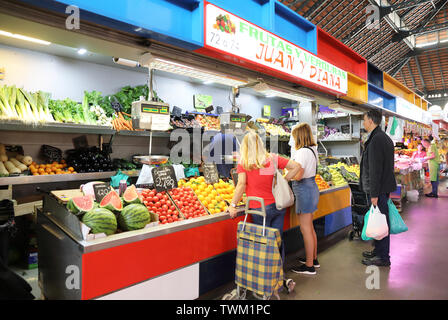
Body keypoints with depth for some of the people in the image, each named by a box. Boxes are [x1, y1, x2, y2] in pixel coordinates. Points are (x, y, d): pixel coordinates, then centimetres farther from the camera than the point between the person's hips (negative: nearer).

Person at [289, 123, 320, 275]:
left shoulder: (303, 151, -19)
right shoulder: (312, 149, 10)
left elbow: (298, 175, -25)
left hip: (304, 189, -10)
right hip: (311, 186, 10)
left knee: (306, 229, 0)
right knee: (310, 227, 20)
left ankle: (309, 266, 11)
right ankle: (313, 258, 34)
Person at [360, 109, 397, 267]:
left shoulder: (376, 140, -19)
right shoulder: (384, 137, 15)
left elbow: (375, 169, -22)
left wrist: (374, 194, -20)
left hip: (378, 189, -10)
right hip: (384, 187, 10)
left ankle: (383, 258, 11)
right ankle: (378, 251, 32)